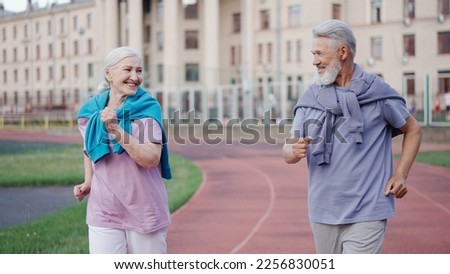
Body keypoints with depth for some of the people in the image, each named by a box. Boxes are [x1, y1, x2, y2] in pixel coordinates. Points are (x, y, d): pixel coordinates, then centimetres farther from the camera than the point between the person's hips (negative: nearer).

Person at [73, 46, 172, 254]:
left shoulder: (148, 108, -9)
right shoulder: (89, 111, 1)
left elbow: (151, 159, -20)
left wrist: (115, 129, -27)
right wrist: (88, 182, 4)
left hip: (145, 211, -2)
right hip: (104, 212, 2)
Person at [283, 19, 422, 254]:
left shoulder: (378, 92, -2)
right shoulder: (310, 98, 7)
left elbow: (413, 130, 8)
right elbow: (288, 151, 5)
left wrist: (401, 175, -4)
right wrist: (294, 151, -20)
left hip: (366, 213, -4)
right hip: (322, 212, 5)